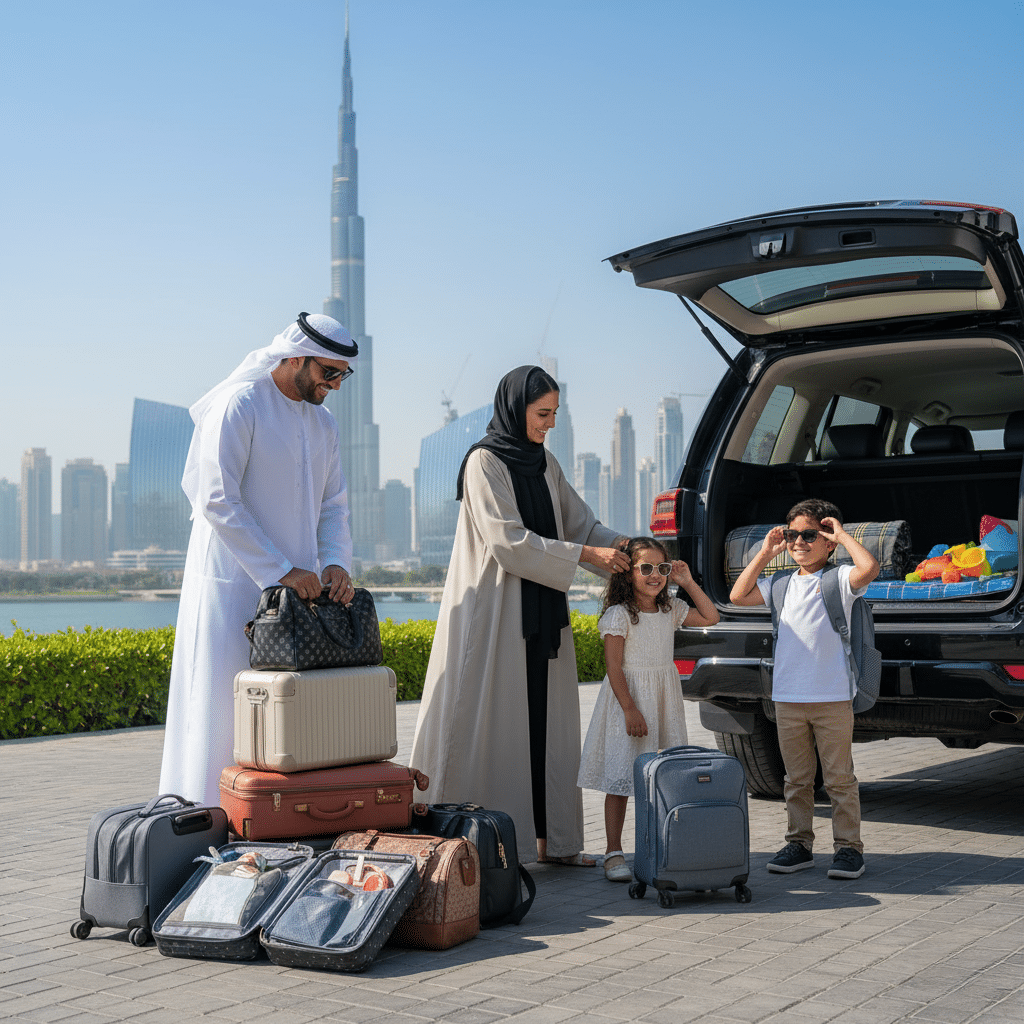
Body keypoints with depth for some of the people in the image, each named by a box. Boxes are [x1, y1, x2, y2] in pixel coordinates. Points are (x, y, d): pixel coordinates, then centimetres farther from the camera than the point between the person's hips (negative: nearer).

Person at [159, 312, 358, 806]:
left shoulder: (323, 423, 14)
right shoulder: (238, 405, -10)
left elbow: (333, 504, 15)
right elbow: (218, 502, -16)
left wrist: (335, 562, -6)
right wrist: (281, 570, -18)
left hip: (298, 584, 7)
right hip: (234, 582, -7)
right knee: (225, 704, -4)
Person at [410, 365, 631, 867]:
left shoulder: (544, 463, 13)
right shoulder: (484, 462, -9)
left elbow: (578, 521, 14)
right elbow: (507, 539, -17)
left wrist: (621, 545, -4)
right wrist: (585, 555, -18)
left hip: (541, 614, 7)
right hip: (496, 610, -7)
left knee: (546, 721, 8)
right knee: (495, 722, -5)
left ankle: (549, 838, 14)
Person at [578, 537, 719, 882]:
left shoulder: (671, 610, 7)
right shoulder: (619, 615, -11)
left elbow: (711, 617, 15)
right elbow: (614, 668, -13)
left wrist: (687, 582, 6)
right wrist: (630, 709, -19)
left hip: (664, 699, 6)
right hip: (628, 697, -6)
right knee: (621, 776, -4)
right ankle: (614, 853, 2)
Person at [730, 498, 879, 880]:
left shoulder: (839, 579, -4)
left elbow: (869, 568, -23)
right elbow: (738, 595, 8)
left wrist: (841, 534, -10)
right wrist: (766, 552, 8)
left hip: (833, 698, -4)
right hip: (788, 698, 5)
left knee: (839, 777, 3)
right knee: (796, 778, 12)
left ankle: (848, 847, 11)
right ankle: (799, 844, 21)